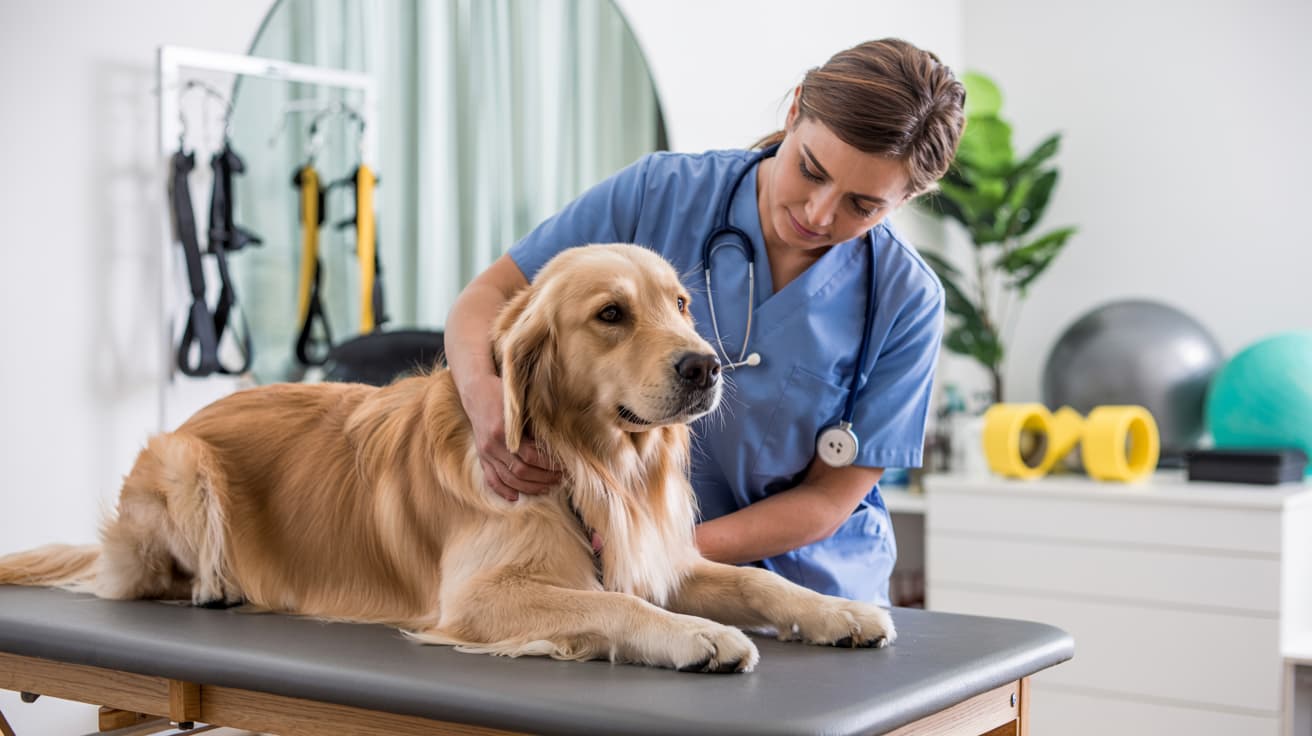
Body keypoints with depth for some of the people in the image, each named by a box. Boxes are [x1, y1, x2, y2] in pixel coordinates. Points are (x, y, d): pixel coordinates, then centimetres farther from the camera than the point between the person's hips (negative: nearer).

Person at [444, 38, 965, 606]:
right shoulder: (661, 193, -8)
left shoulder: (906, 301, -9)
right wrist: (481, 389, -25)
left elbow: (830, 496, -6)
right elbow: (490, 292, -2)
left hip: (806, 586, 0)